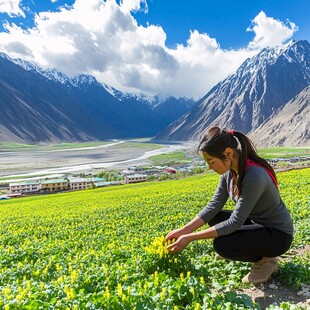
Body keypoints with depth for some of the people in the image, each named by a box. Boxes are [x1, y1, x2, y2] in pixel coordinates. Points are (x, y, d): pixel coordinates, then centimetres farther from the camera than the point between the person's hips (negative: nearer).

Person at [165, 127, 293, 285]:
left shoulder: (254, 177, -33)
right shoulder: (230, 170, -8)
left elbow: (234, 223, -31)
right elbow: (213, 206, -8)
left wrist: (190, 238, -30)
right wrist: (184, 230, -17)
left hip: (278, 234, -8)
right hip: (255, 221, 8)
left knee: (222, 244, -26)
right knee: (212, 217, 2)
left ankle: (266, 260, 1)